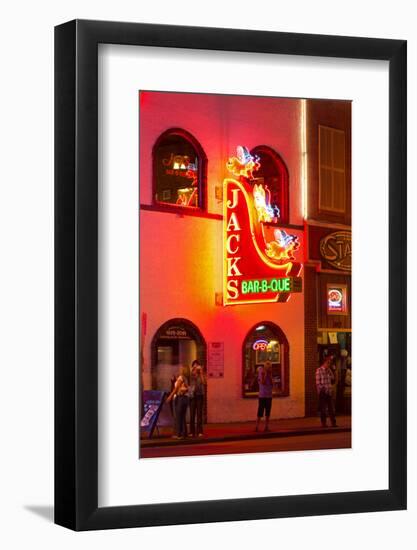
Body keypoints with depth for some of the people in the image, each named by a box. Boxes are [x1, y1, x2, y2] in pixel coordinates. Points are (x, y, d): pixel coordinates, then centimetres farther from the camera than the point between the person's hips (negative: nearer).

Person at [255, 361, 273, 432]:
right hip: (262, 396, -4)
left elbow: (271, 384, -5)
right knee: (260, 413, -7)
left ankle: (266, 427, 7)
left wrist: (270, 375, -8)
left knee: (268, 413, 4)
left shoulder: (269, 375, 9)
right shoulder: (261, 374, -3)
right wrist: (265, 374, -16)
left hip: (269, 396, 4)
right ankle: (257, 427, -5)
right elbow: (263, 383, -19)